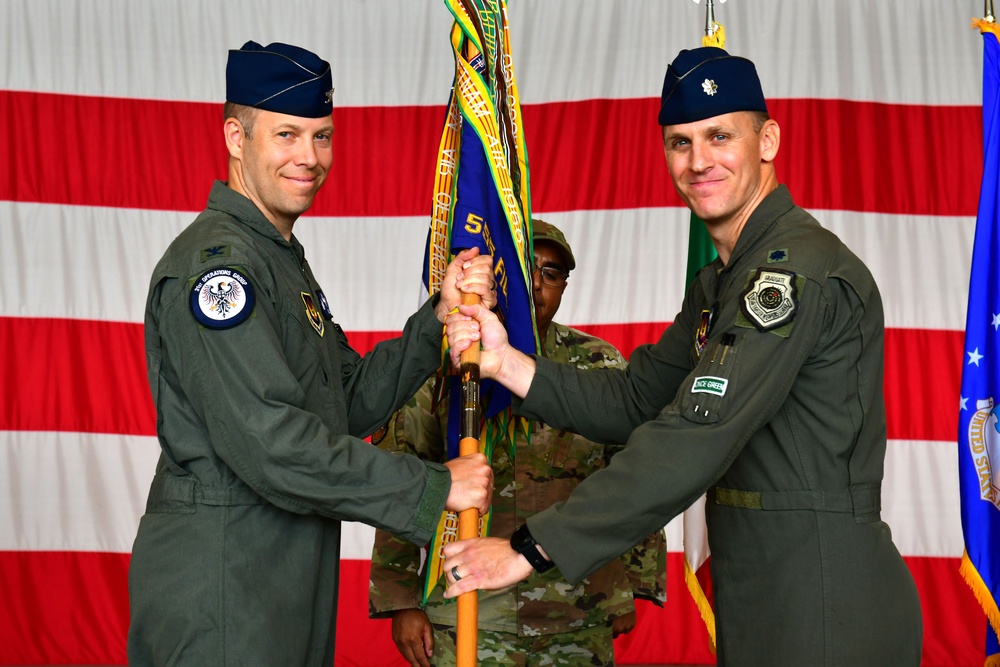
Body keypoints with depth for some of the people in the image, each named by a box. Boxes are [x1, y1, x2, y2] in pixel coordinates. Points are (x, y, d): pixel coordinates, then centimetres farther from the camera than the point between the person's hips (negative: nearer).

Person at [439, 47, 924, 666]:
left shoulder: (798, 267, -19)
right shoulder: (721, 283, 15)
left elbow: (695, 438, -26)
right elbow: (636, 401, 11)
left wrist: (532, 548, -24)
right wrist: (506, 362, -4)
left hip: (825, 609, -9)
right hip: (762, 603, 9)